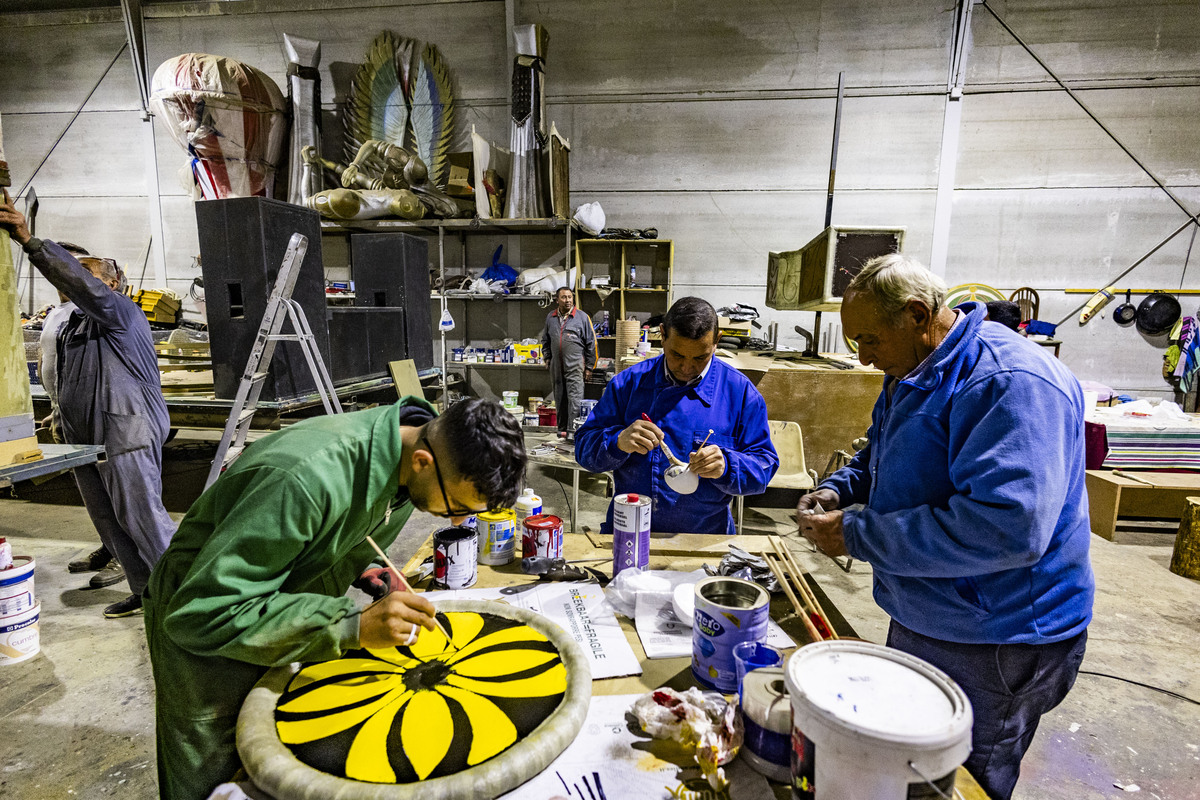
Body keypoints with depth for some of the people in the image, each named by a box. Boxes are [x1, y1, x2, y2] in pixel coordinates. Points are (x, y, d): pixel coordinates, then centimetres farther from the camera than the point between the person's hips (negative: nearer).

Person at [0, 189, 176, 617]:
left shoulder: (121, 312, -6)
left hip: (126, 433, -9)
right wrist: (67, 433, 23)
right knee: (108, 521, 11)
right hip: (84, 439, 10)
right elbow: (65, 385, 27)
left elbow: (82, 286, -27)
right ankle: (145, 590, 20)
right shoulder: (71, 327, 21)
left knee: (141, 514, -8)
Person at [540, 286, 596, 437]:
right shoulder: (550, 317, 12)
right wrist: (547, 358, 14)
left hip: (575, 365, -4)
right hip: (557, 366, 5)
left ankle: (573, 430, -10)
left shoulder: (582, 317, 0)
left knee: (575, 397, -11)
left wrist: (589, 366, -1)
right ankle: (562, 428, 21)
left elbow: (591, 343, 1)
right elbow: (545, 340, 24)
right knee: (560, 398, 11)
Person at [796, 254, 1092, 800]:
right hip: (918, 621, 9)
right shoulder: (910, 372, 5)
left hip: (993, 648, -8)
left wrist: (855, 534, -29)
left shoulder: (1010, 383, -27)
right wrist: (838, 489, -2)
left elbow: (1007, 527, -36)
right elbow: (883, 457, 20)